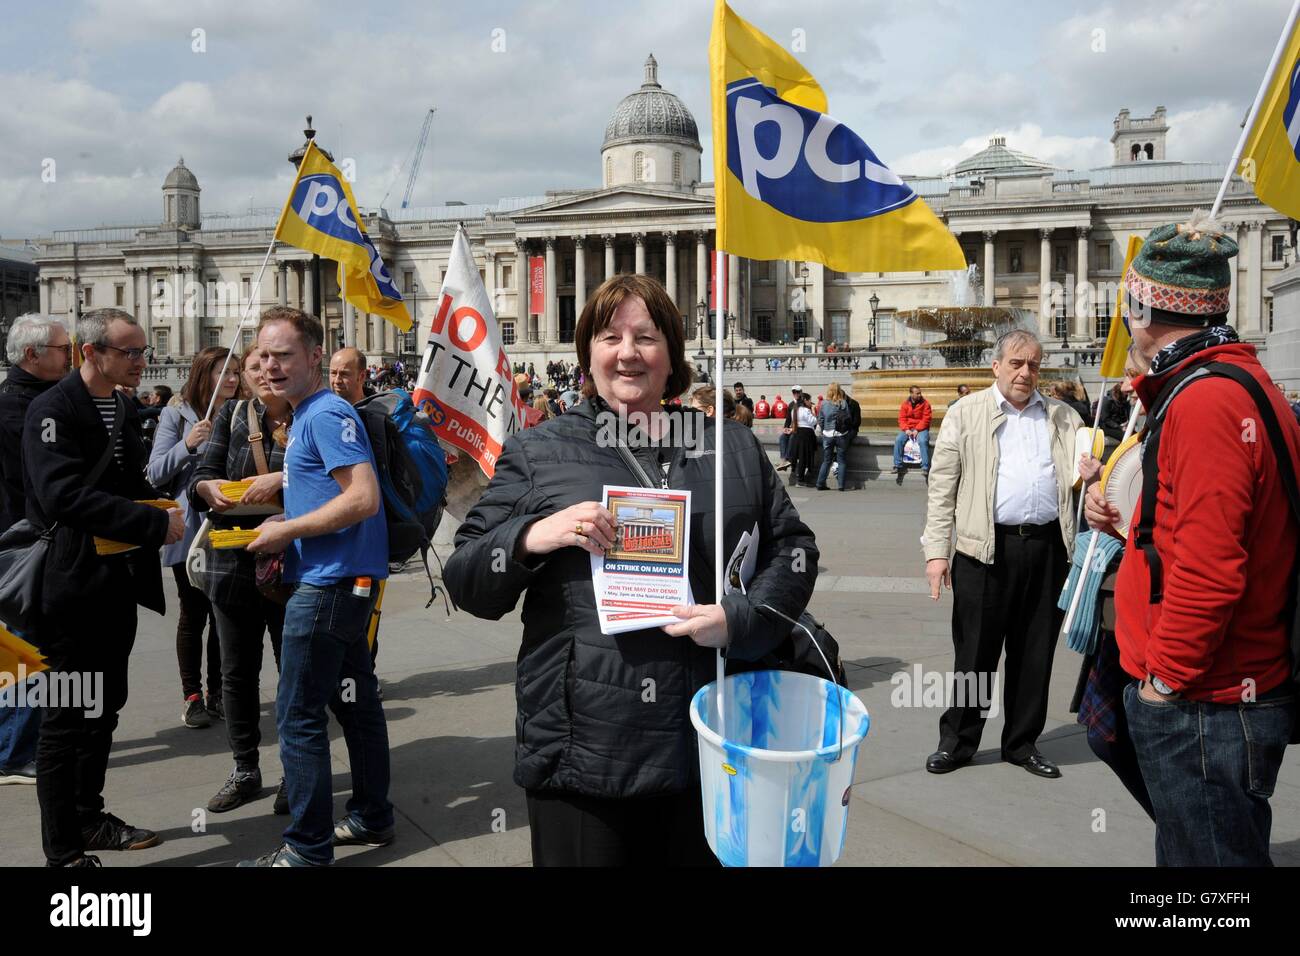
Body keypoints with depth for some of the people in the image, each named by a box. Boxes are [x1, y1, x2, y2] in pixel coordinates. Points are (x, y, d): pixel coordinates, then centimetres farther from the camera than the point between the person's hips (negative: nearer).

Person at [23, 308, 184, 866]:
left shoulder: (123, 410, 13)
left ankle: (89, 819, 32)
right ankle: (62, 851, 12)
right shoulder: (52, 410, -13)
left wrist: (160, 509, 2)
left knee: (103, 708, 17)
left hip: (118, 582, 8)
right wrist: (157, 524, -24)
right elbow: (65, 494, -25)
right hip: (75, 586, -8)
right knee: (68, 717, 1)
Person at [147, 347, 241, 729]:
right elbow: (156, 474, -5)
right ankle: (192, 695, 12)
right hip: (190, 529, -3)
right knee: (193, 615, 2)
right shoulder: (177, 415, -1)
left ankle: (218, 692, 19)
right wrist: (187, 445, -20)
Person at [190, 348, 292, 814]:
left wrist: (284, 478, -30)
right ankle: (245, 770, 29)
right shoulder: (231, 415, 7)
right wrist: (208, 488, -20)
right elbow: (203, 474, 2)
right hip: (233, 561, 4)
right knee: (237, 671, 13)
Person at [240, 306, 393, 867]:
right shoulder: (307, 416, 16)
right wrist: (284, 532, 8)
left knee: (298, 715, -4)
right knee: (355, 700, 16)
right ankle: (372, 818, 29)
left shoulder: (327, 414, -14)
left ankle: (308, 849, 6)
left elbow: (364, 498, -24)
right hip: (346, 580, 10)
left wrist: (286, 531, -15)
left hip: (330, 583, -10)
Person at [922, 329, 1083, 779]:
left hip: (1048, 547, 3)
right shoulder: (966, 414, 5)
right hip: (987, 548, -3)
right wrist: (937, 551, -7)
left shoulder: (1063, 418, 15)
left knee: (1035, 653, 10)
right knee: (975, 650, 3)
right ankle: (957, 741, 17)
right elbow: (942, 485, 0)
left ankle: (1022, 742, 24)